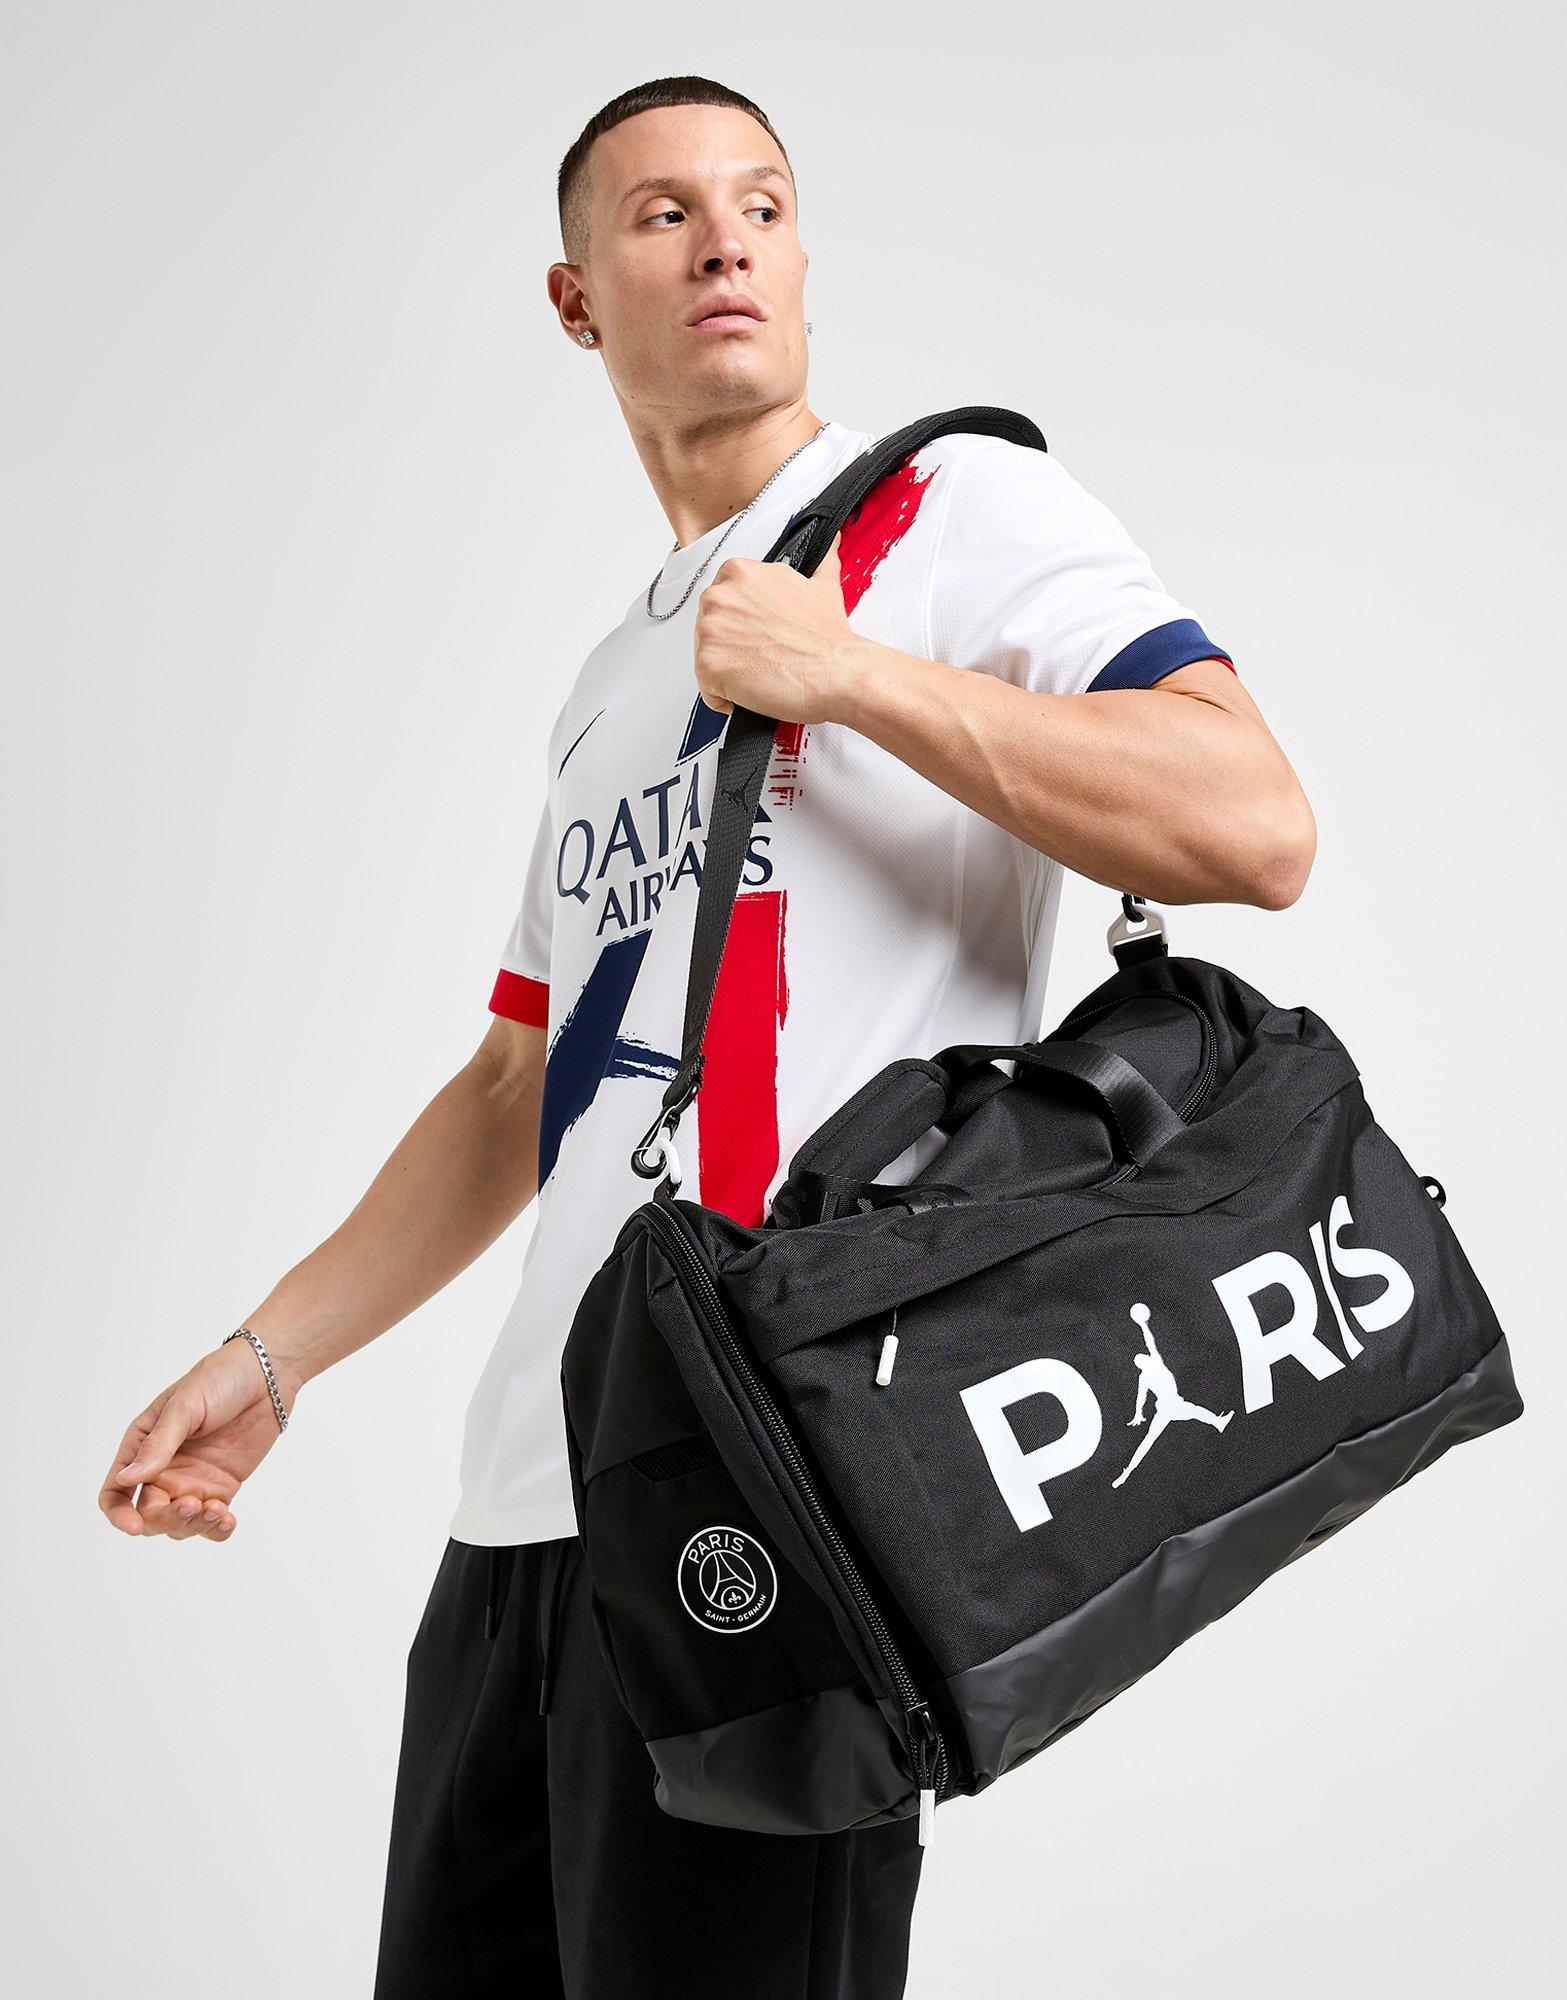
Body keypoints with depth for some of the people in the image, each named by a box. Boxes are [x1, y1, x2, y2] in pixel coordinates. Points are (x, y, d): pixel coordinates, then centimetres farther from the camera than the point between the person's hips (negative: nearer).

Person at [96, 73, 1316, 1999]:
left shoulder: (963, 508, 1)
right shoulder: (608, 683, 23)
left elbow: (1255, 829, -15)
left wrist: (843, 672, -12)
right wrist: (264, 1357, 20)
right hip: (529, 1492, 8)